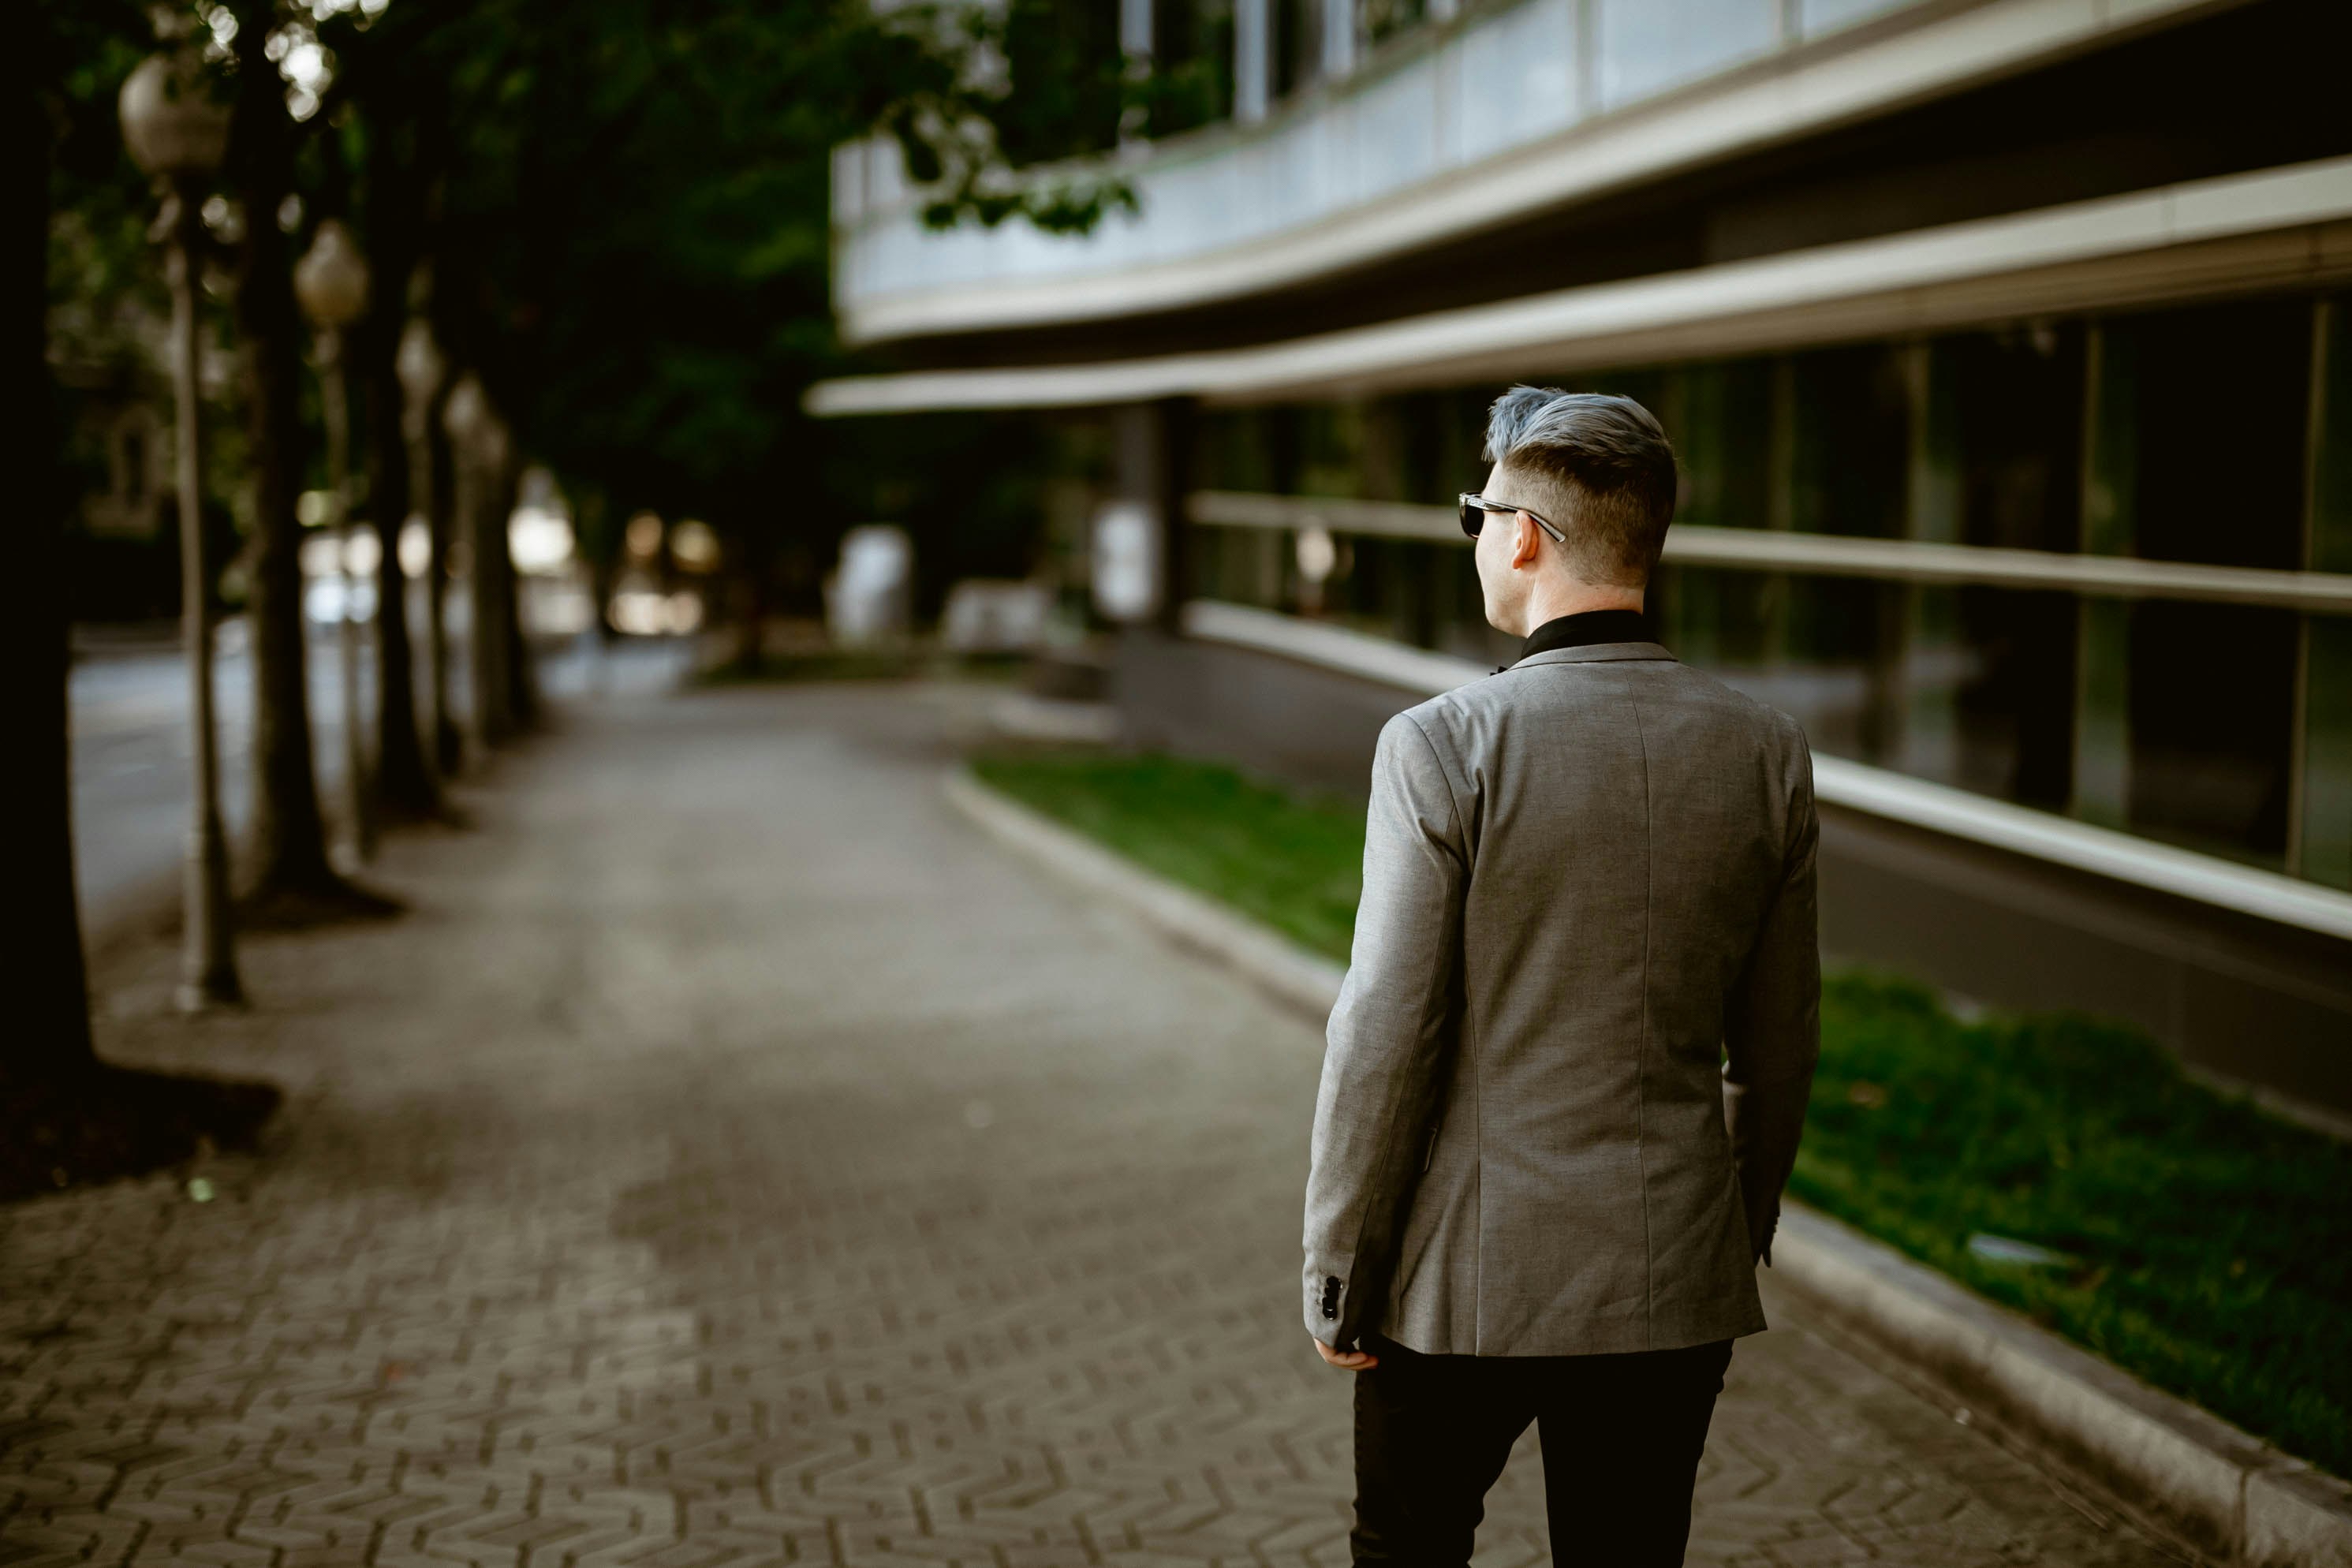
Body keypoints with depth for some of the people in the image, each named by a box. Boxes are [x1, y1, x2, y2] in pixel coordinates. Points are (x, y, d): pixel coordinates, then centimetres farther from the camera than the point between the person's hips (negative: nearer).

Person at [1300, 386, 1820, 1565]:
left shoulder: (1442, 746, -16)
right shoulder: (1765, 753, -2)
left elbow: (1386, 1038, -15)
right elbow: (1780, 1045, 5)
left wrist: (1336, 1275, -4)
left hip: (1471, 1278, -3)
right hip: (1676, 1284, 3)